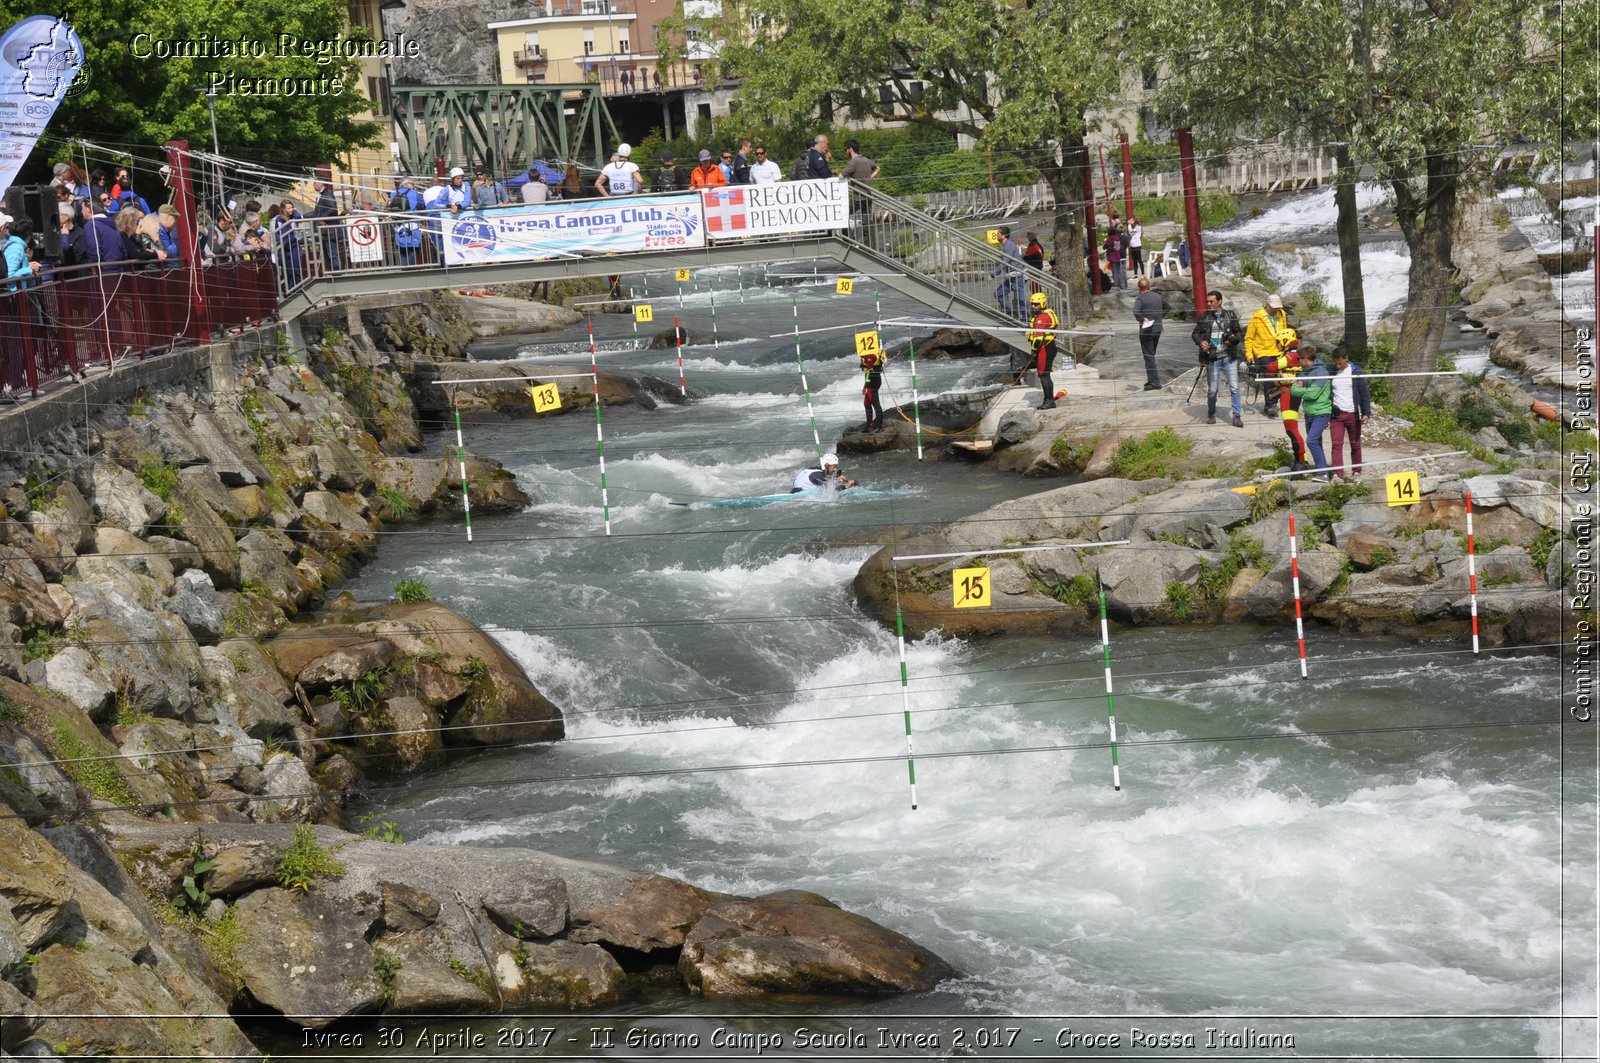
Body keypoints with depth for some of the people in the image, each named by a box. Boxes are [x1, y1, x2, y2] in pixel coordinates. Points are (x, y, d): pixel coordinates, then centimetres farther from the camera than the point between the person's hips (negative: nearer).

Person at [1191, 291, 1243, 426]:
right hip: (1213, 358, 0)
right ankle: (1211, 414, 24)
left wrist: (1233, 338, -12)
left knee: (1234, 388, -5)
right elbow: (1195, 333, 10)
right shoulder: (1204, 317, 5)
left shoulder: (1230, 316, 5)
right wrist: (1200, 342, -11)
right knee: (1212, 389, 3)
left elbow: (1240, 333, 10)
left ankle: (1237, 416, 1)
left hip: (1229, 357, 0)